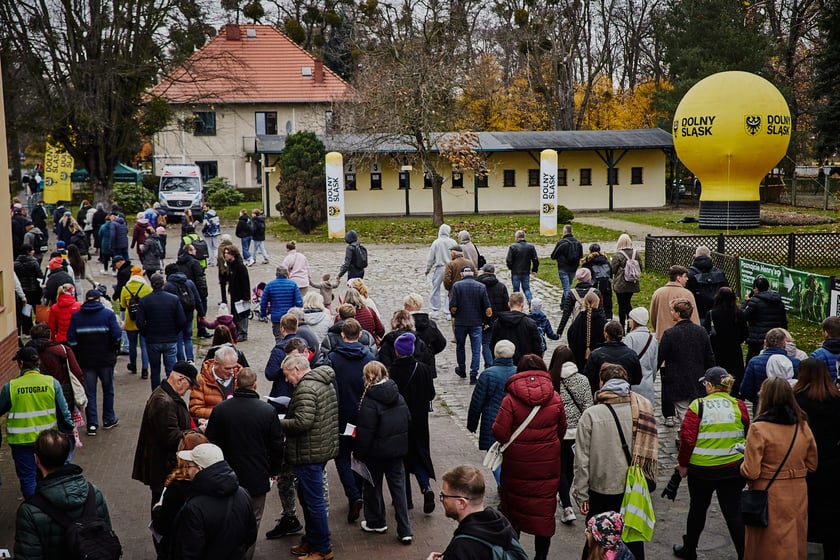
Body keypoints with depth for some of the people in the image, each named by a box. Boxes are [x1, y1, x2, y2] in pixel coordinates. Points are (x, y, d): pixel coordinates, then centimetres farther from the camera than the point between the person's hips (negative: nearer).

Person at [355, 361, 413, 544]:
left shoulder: (369, 401, -19)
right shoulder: (398, 396, 0)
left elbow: (365, 433, -18)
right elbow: (408, 420, 9)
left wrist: (359, 453, -6)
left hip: (377, 452, -5)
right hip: (398, 450, 5)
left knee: (373, 486, 16)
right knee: (398, 487, 8)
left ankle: (376, 522, 30)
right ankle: (405, 531, 5)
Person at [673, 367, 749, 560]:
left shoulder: (698, 405, -11)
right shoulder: (739, 406, -3)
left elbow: (687, 438, -12)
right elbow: (748, 436, 7)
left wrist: (683, 464, 0)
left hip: (701, 468, -1)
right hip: (733, 468, 1)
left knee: (697, 509, 17)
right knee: (734, 512, 7)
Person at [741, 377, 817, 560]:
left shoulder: (758, 428, -17)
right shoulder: (803, 426, -1)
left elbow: (751, 472, -18)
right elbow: (811, 465, 9)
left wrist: (742, 466, 2)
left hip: (768, 496, -5)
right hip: (798, 495, 5)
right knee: (795, 544, 20)